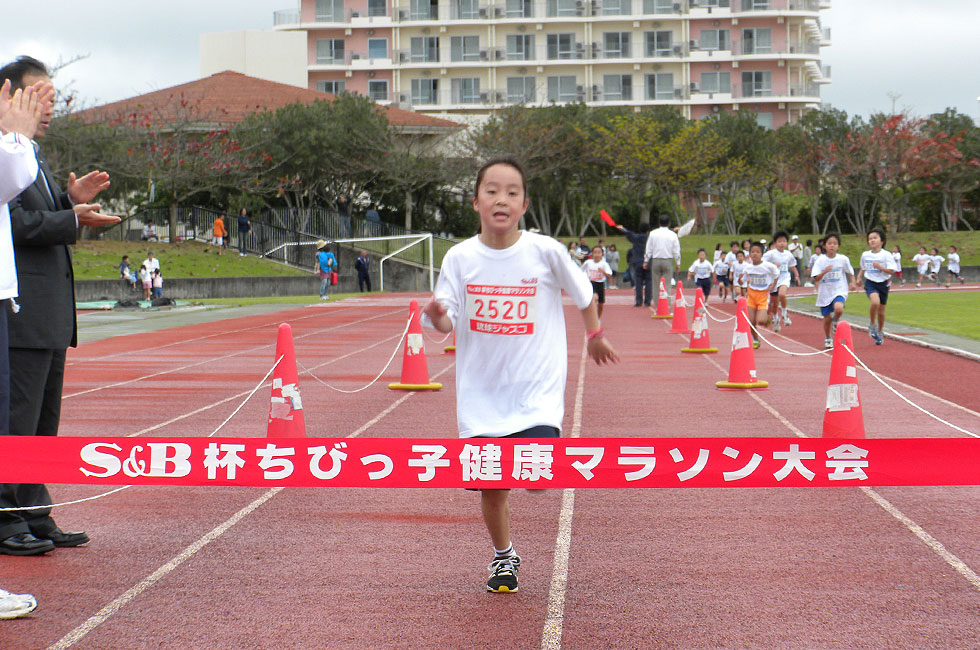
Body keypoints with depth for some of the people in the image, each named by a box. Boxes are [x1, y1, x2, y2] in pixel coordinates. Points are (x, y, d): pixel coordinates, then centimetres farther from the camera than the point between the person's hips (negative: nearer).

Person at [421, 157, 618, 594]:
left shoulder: (546, 251, -9)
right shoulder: (461, 257, -5)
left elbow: (583, 296, 9)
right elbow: (448, 322, -5)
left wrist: (595, 336, 22)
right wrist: (437, 317, -27)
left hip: (536, 389, -2)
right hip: (481, 391, 2)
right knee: (491, 486, 9)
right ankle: (503, 557, 36)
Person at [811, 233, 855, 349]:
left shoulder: (843, 259, -4)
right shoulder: (820, 260, -6)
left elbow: (850, 272, 13)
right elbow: (816, 278, -8)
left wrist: (852, 282, -4)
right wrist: (825, 271, -24)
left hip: (839, 291, -1)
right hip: (825, 293, 1)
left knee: (838, 308, -31)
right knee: (827, 319, 7)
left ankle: (835, 321, 5)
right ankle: (828, 339, 34)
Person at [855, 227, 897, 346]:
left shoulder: (886, 255, -7)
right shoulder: (865, 255, 4)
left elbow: (891, 270, -12)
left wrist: (880, 267, -25)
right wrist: (859, 278, 6)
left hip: (883, 284, 0)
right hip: (870, 283, 0)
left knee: (881, 311, 8)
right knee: (875, 302, -29)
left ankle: (880, 332, 30)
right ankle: (872, 326, -8)